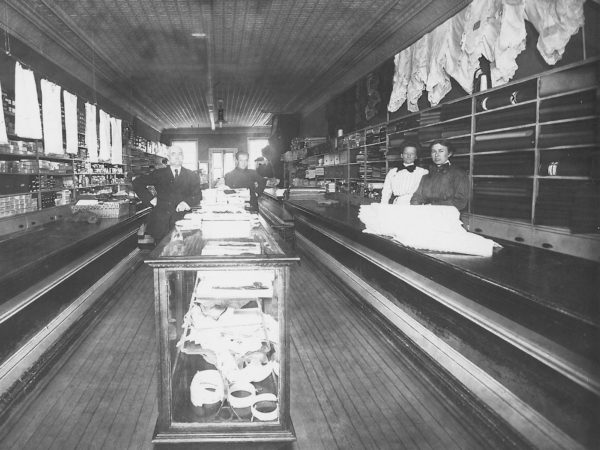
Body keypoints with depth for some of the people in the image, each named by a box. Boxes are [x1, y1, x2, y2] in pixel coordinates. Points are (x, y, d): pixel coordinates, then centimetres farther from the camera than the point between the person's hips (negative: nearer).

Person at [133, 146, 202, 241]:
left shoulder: (191, 176, 13)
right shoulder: (159, 174, 10)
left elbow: (197, 195, 8)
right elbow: (137, 183, 11)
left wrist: (187, 202, -12)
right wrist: (150, 198, 1)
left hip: (181, 218, 0)